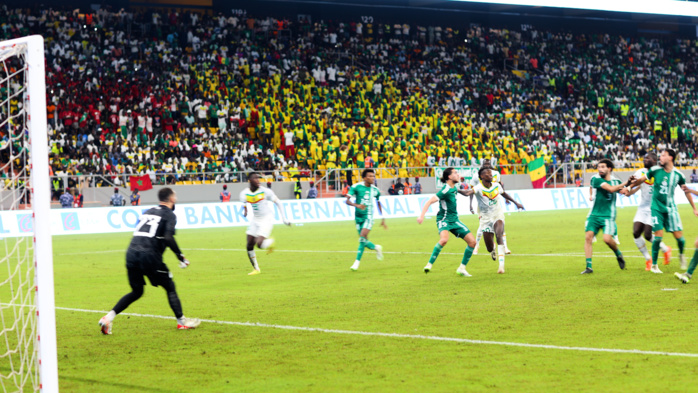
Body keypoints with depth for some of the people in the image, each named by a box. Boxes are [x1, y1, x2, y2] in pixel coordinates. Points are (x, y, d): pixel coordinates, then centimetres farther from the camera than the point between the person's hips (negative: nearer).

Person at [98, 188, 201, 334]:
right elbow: (168, 238, -14)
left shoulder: (148, 212, 22)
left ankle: (109, 317, 6)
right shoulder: (169, 215, 1)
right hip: (149, 255, -6)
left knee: (136, 292, 18)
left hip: (131, 253, 6)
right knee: (170, 287, 11)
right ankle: (181, 321, 13)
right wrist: (181, 256, -8)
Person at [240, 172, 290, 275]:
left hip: (267, 220, -5)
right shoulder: (244, 193, -5)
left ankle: (270, 242, 15)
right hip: (255, 220, 5)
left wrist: (284, 218, -6)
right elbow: (244, 204, 16)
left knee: (259, 244, -20)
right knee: (249, 246, -2)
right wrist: (244, 210, -7)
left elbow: (278, 203, -5)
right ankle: (256, 269, 16)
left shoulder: (265, 191, -15)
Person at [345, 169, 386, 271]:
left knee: (362, 238, -18)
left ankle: (357, 261, -10)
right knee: (364, 240, 5)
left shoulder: (375, 190, 1)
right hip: (358, 217, 1)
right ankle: (376, 248, 37)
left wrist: (383, 219, 18)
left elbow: (378, 204, 17)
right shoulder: (356, 187, -8)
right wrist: (357, 205, -32)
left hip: (368, 217, -1)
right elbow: (347, 201, -13)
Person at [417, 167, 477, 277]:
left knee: (472, 241, -1)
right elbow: (430, 201, -21)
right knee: (444, 239, -37)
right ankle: (429, 264, -25)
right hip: (444, 220, -9)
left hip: (454, 220, 9)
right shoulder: (446, 190, -18)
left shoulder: (453, 188, 8)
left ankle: (462, 268, 9)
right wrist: (422, 216, -30)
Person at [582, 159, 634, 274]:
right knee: (588, 236, -13)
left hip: (608, 216, 0)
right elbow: (611, 189, -19)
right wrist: (626, 183, -18)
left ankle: (618, 254, 13)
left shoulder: (615, 181, 4)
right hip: (594, 214, 0)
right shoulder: (596, 179, -8)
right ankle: (589, 267, -6)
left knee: (607, 238, -18)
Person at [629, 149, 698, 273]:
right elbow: (641, 180, 8)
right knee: (658, 235, -11)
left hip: (671, 209, 1)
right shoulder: (655, 170, -6)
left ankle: (681, 255, 31)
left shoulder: (678, 175, -3)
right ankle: (654, 265, 3)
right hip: (657, 208, -1)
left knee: (679, 236, -3)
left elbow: (686, 191, 9)